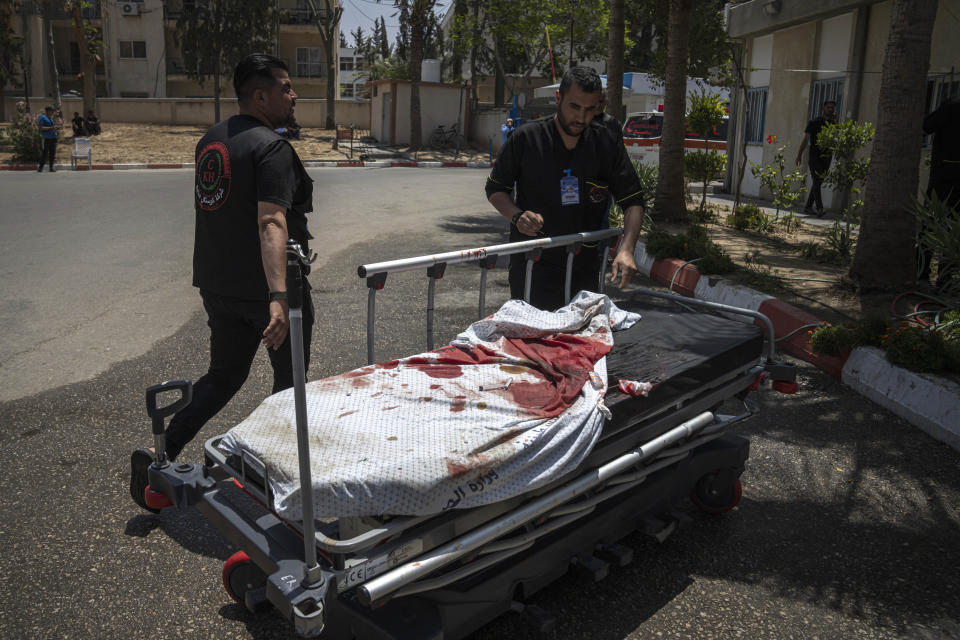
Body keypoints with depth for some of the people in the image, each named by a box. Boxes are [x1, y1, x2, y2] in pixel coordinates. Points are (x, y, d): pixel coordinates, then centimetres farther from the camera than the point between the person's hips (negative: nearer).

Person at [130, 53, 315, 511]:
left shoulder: (209, 141, 11)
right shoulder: (271, 147, -16)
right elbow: (271, 221, -30)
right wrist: (278, 295, -38)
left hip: (218, 284, 8)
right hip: (264, 288, -8)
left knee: (224, 375, 19)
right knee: (289, 380, 11)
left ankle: (162, 454, 9)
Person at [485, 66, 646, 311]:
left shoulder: (607, 144, 0)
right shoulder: (526, 138, -5)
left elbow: (633, 200, 1)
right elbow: (495, 188, 5)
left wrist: (626, 249, -15)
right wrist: (517, 216, -16)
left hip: (585, 265, 3)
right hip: (532, 264, -2)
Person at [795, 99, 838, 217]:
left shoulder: (833, 123, 11)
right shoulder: (814, 122, 2)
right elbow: (806, 139, 1)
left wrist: (835, 121, -9)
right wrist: (799, 154, -3)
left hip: (827, 156, 5)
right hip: (815, 156, -5)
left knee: (818, 182, 6)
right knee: (816, 182, -13)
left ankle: (808, 207, 14)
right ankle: (819, 209, -19)